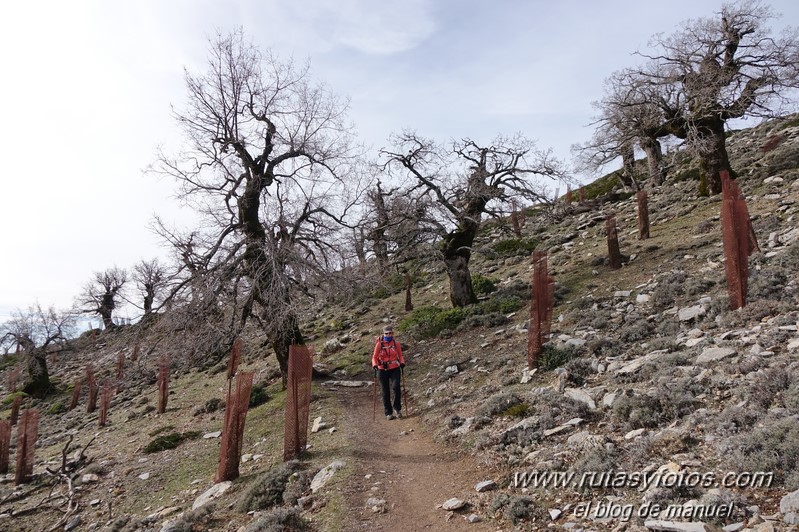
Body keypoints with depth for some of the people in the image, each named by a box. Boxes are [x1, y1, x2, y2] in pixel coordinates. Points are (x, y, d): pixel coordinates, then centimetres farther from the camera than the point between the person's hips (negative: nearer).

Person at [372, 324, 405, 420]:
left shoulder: (396, 343, 1)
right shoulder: (379, 344, -3)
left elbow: (400, 355, 10)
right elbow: (374, 357, 1)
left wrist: (402, 362, -8)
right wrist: (375, 365, -17)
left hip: (395, 369, 0)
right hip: (382, 370, 0)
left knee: (396, 387, -19)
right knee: (385, 392, 4)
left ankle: (397, 407, 3)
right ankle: (388, 413, 16)